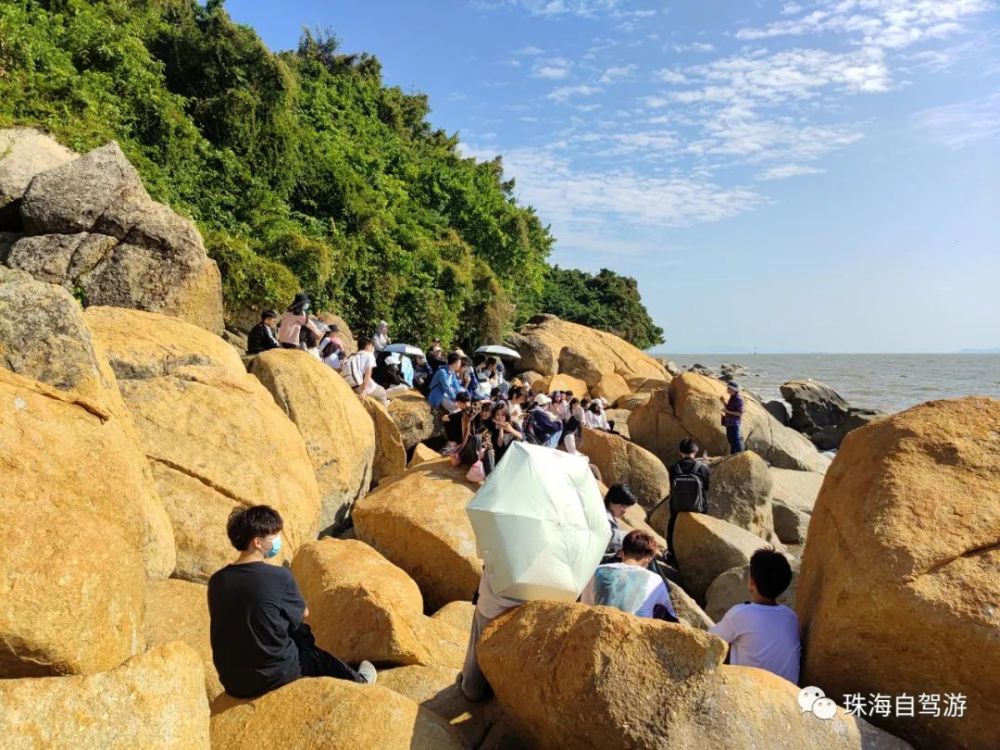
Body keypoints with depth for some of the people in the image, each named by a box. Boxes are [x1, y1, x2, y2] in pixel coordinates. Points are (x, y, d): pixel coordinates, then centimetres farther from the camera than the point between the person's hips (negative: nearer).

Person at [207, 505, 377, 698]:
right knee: (320, 658, 26)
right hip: (274, 676, -5)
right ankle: (358, 681, 54)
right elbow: (303, 612, -2)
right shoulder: (279, 576, -20)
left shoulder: (216, 581, -7)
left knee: (299, 633, 29)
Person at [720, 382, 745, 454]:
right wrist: (723, 402, 6)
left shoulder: (738, 399, -16)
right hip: (729, 423, 10)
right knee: (730, 439, 16)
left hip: (734, 423, -10)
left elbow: (740, 413, -18)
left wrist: (728, 412, -21)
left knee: (736, 440, -7)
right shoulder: (732, 398, 12)